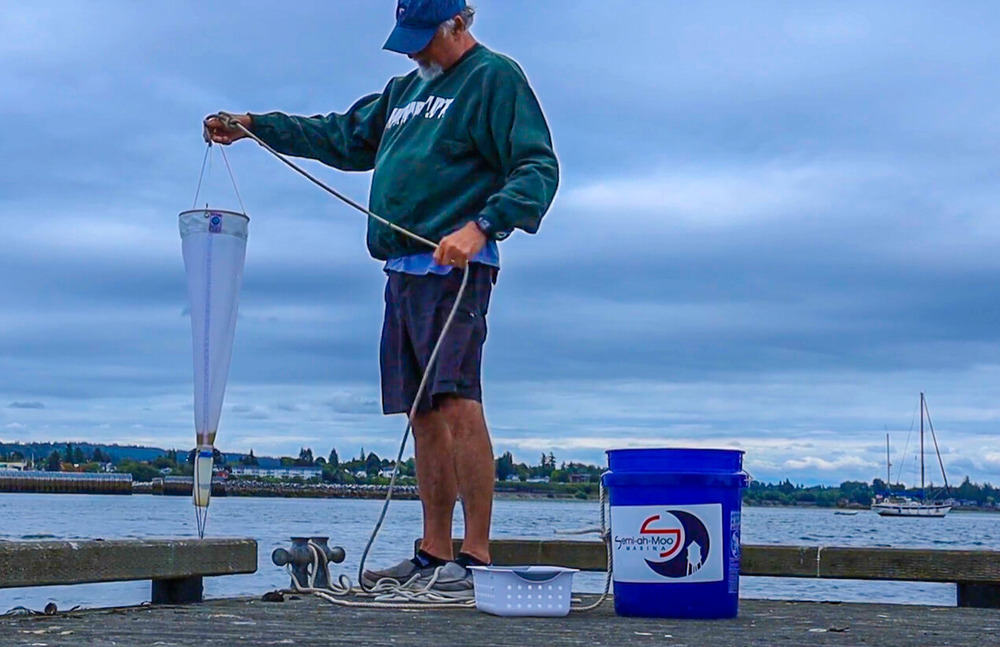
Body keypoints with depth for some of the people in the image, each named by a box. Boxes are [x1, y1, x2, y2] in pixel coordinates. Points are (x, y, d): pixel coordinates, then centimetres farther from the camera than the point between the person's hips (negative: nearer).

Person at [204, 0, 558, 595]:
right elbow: (343, 138, 34)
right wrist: (254, 125, 29)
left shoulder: (496, 78, 0)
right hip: (402, 271, 8)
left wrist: (482, 226, -23)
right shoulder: (406, 89, 25)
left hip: (454, 270, -8)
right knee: (424, 415, 7)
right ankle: (433, 555, 11)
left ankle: (476, 557, -15)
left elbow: (538, 168, -10)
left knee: (458, 404, -17)